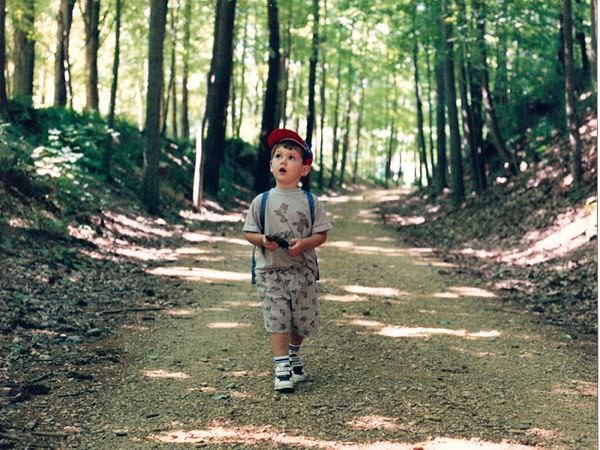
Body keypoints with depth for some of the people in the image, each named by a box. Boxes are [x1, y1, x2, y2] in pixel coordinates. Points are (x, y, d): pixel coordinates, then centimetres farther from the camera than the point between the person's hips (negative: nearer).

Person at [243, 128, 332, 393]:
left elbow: (321, 234, 1)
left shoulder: (310, 202, 0)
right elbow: (248, 232, 5)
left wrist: (304, 243, -18)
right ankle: (282, 368, 0)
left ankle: (293, 354, 38)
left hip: (303, 269, 1)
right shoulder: (262, 201, 0)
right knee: (277, 320, -7)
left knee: (302, 320, 11)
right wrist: (263, 240, -16)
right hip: (270, 270, -1)